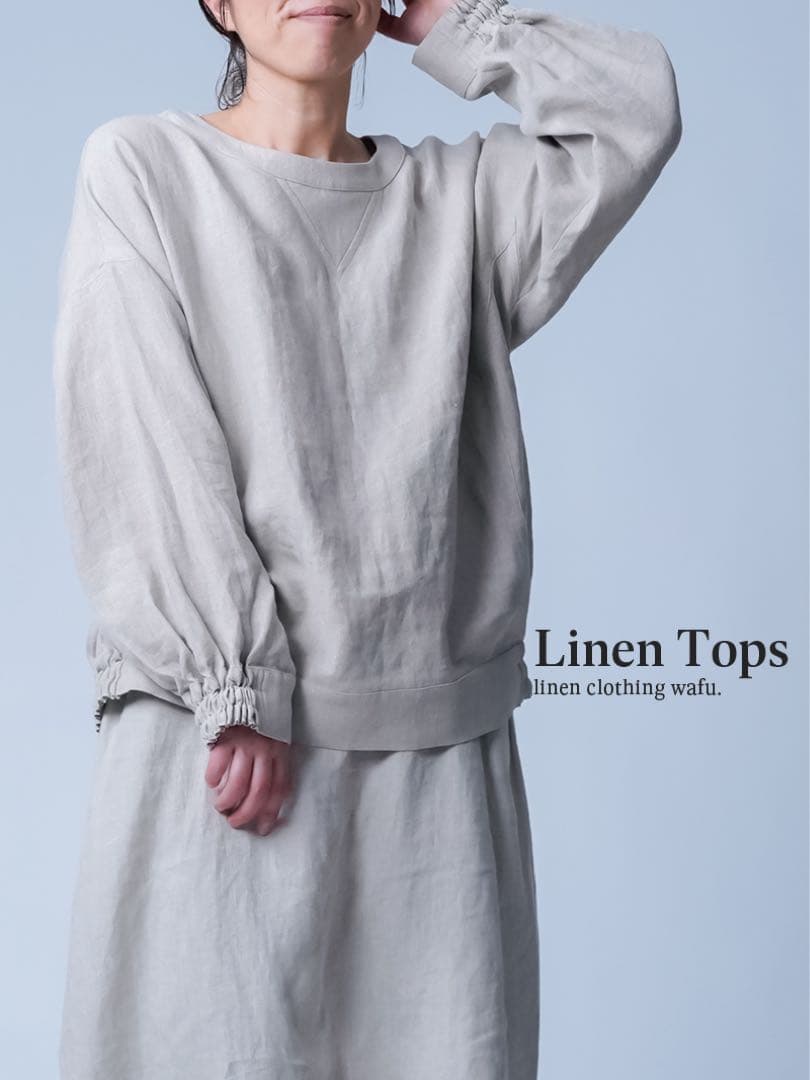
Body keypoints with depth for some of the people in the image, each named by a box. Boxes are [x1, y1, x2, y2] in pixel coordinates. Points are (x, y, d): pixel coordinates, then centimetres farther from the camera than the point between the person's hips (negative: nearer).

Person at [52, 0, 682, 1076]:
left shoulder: (458, 195, 15)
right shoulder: (141, 166, 7)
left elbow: (634, 110, 0)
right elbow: (146, 448, -4)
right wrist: (238, 690, -13)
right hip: (220, 730, -2)